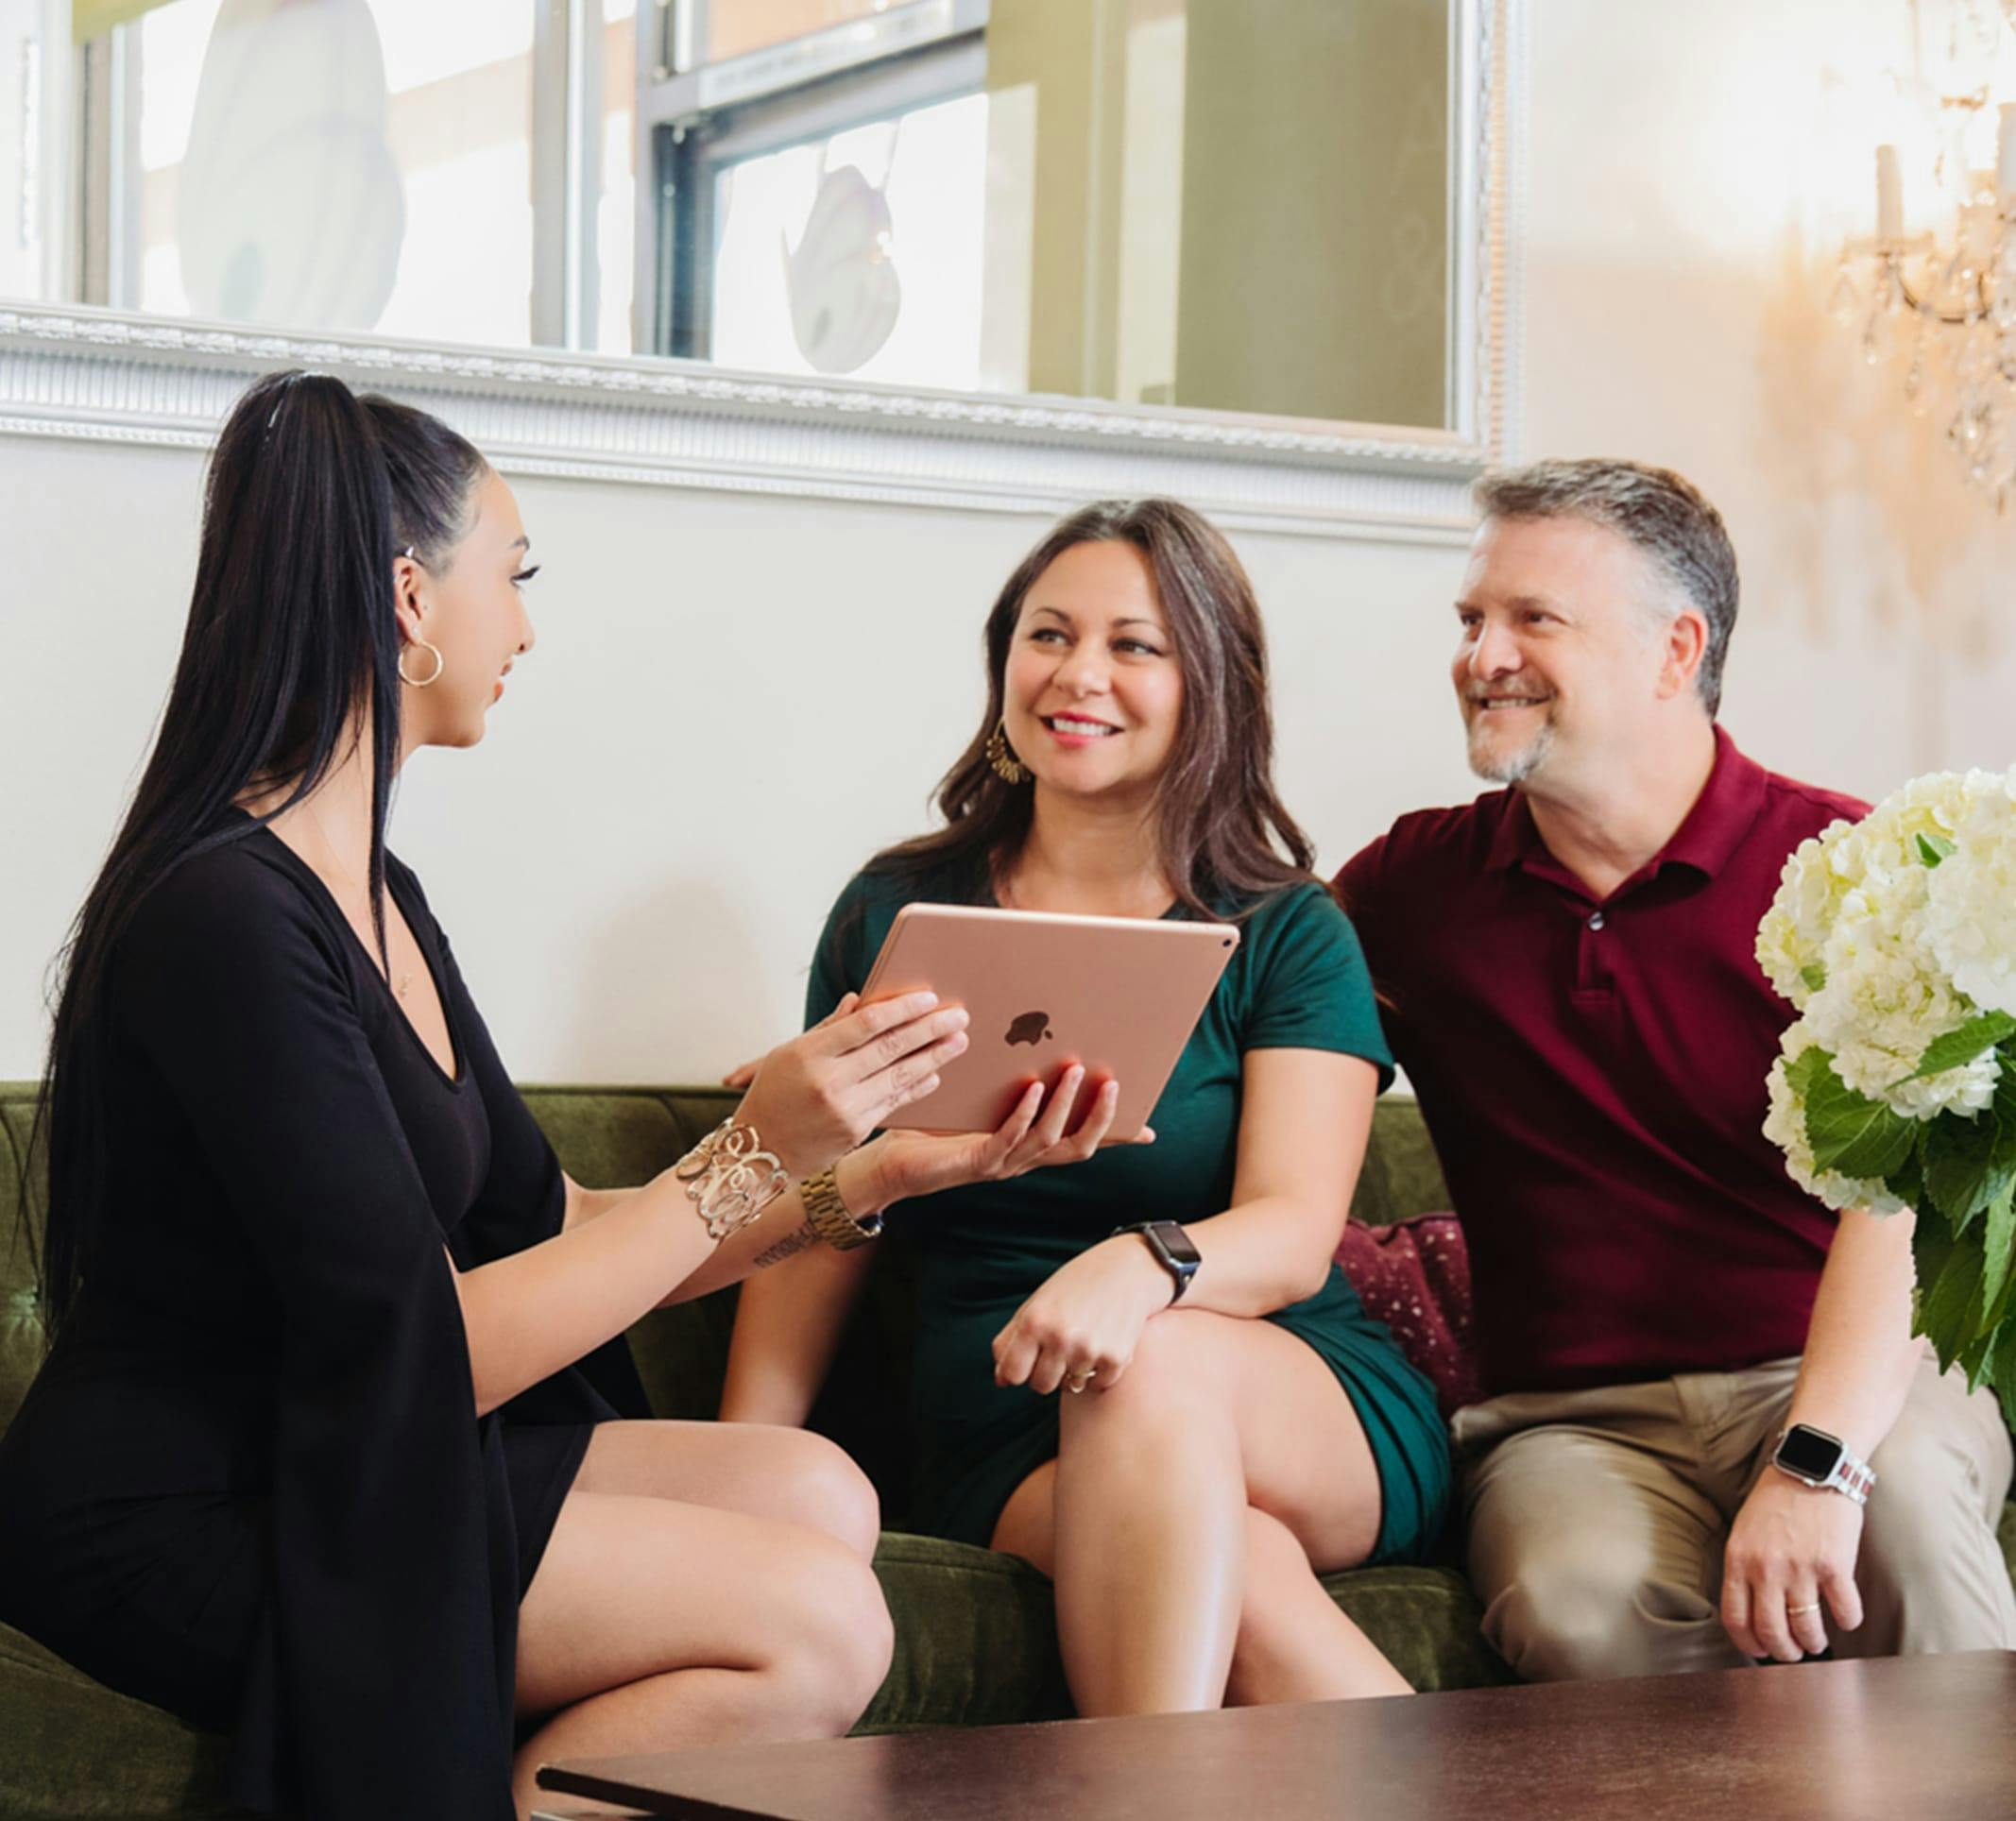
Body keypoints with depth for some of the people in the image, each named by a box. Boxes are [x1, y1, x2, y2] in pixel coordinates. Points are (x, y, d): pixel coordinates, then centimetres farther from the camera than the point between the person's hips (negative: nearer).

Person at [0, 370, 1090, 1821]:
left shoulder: (375, 892, 13)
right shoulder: (225, 913, -18)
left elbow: (552, 1228, 14)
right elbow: (428, 1345, -21)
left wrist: (863, 1171, 7)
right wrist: (751, 1158, -17)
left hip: (326, 1472, 10)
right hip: (176, 1528, -10)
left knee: (817, 1494, 0)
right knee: (816, 1627, -16)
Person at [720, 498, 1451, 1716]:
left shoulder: (1288, 937, 6)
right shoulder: (898, 915, 12)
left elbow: (1294, 1235, -9)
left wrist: (1145, 1265, -33)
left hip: (1320, 1430, 0)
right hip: (1014, 1461, 0)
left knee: (1153, 1361, -37)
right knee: (1238, 1580, -35)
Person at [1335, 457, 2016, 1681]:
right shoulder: (1415, 883, 10)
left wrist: (1816, 1462, -31)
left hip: (1845, 1378, -1)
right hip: (1574, 1412, 1)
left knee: (1902, 1507, -35)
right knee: (1579, 1604, -33)